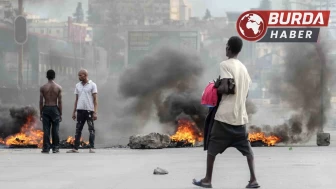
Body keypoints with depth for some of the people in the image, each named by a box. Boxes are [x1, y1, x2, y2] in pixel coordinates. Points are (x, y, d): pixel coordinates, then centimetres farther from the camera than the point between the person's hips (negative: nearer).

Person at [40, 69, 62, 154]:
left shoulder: (43, 87, -2)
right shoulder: (58, 87, -2)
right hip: (55, 109, 0)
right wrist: (60, 114, 3)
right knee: (55, 129, 5)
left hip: (46, 109, 0)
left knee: (46, 130, 2)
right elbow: (59, 102, -3)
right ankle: (55, 148, 7)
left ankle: (46, 148, 1)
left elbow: (41, 101, -2)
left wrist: (41, 113, 5)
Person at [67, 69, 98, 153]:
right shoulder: (78, 85, 13)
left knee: (91, 129, -2)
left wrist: (95, 112, -11)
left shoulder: (92, 85, 0)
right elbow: (76, 99, 17)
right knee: (78, 130, 3)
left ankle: (91, 148, 0)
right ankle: (75, 148, 4)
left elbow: (95, 100, -3)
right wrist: (74, 112, 12)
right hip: (80, 110, 4)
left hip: (89, 110, -4)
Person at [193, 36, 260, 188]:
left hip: (225, 114, -6)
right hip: (240, 115, 6)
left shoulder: (225, 65, -9)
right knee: (246, 148, 10)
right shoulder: (243, 67, 14)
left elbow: (225, 88, -19)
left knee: (212, 146, 7)